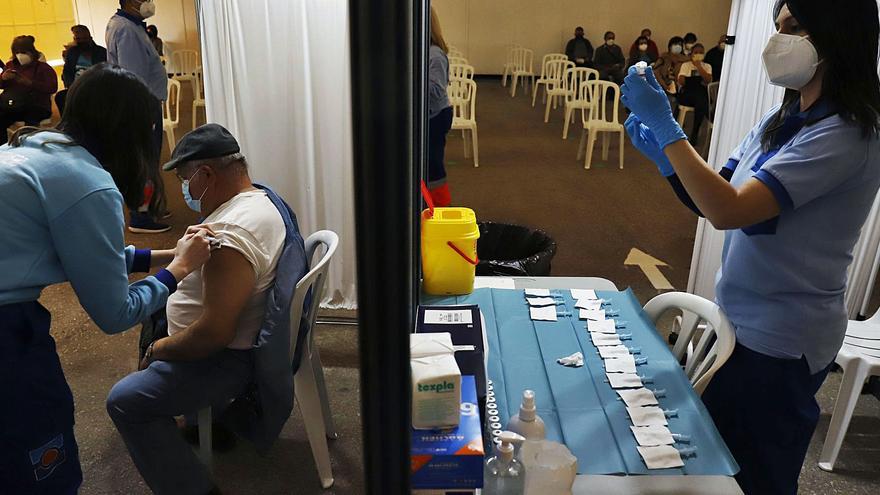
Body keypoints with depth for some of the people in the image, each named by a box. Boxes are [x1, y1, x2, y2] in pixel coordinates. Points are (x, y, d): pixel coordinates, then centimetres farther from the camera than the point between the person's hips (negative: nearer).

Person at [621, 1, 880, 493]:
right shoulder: (783, 118, 5)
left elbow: (730, 211, -30)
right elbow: (715, 198, 6)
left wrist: (665, 125, -28)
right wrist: (663, 155, -11)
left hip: (781, 342, -8)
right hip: (740, 322, 8)